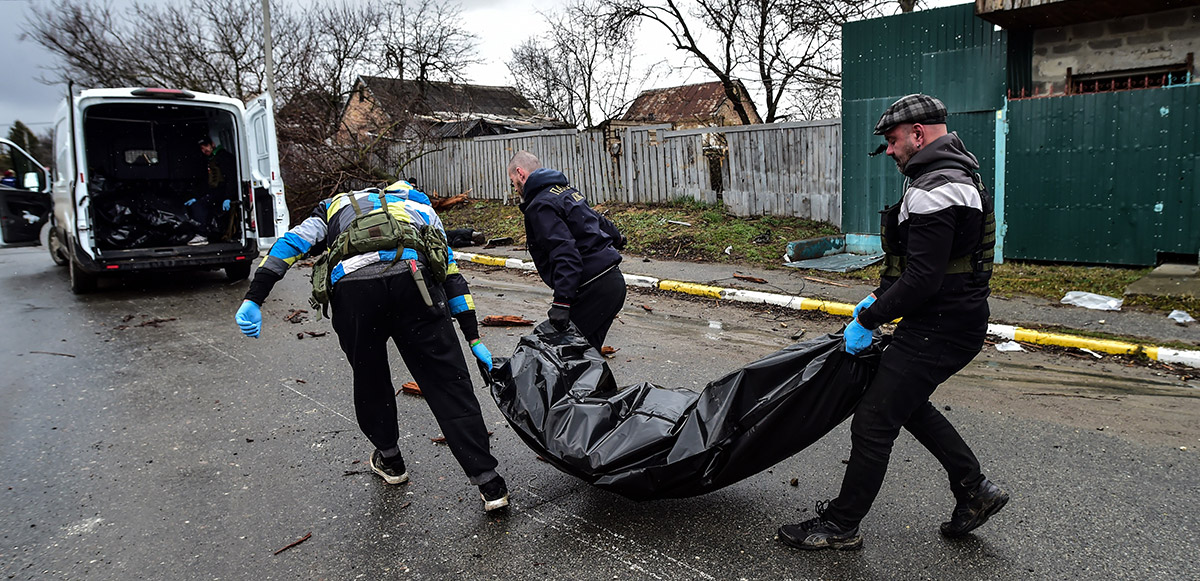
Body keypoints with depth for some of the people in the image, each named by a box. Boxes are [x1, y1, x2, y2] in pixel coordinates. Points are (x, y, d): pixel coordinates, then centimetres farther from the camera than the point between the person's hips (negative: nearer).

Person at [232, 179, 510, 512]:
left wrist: (253, 300, 10)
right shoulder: (420, 208, 39)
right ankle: (489, 484, 6)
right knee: (447, 382, 6)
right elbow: (452, 279, 32)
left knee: (369, 380, 23)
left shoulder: (337, 206, 38)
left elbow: (290, 244, 18)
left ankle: (389, 461, 42)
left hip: (352, 287, 1)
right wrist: (474, 340, 31)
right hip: (411, 278, 0)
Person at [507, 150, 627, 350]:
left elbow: (564, 253, -23)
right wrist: (615, 237, 56)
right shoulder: (566, 189, 18)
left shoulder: (540, 206, -11)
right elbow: (596, 218, 35)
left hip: (594, 288, -9)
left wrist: (562, 301, -28)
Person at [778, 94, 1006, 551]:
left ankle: (841, 526, 10)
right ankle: (974, 490, 32)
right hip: (955, 320, 11)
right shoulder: (954, 175, 13)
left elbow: (922, 279, -27)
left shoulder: (933, 191, -22)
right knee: (905, 402, 26)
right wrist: (878, 298, 16)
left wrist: (868, 321, -16)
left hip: (937, 331, -11)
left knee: (874, 422, -3)